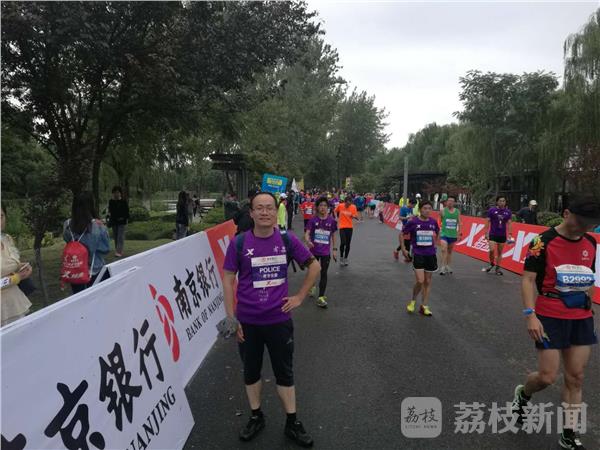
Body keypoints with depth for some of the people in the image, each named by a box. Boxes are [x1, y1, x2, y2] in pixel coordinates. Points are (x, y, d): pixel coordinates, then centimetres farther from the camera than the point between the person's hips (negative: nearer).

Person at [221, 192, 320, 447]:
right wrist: (231, 316, -6)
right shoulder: (239, 243, -9)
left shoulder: (287, 240, -6)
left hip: (279, 320, 0)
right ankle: (256, 418, 40)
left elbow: (314, 266, 6)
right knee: (251, 371, 17)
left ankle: (292, 424, 32)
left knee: (285, 373, 14)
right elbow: (228, 278, -3)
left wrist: (300, 297, 1)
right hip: (247, 321, 0)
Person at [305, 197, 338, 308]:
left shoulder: (331, 221, -4)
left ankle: (321, 297, 7)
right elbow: (307, 233, -14)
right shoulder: (313, 220, -8)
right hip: (314, 251, 0)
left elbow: (333, 235, 6)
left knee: (324, 274, 0)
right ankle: (312, 287, 46)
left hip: (326, 252, 0)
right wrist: (308, 241, -35)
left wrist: (334, 249, 6)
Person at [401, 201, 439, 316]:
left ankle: (424, 306, 22)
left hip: (430, 254, 4)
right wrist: (403, 249, -4)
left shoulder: (433, 222, -1)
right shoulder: (413, 222, -10)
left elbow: (437, 233, 21)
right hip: (418, 254, -4)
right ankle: (413, 301, 16)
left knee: (428, 281, 10)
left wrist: (434, 244, 13)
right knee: (420, 281, -12)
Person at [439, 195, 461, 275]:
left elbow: (459, 223, 10)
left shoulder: (457, 211, 6)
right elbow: (439, 221, 1)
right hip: (444, 234, -4)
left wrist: (459, 233, 6)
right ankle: (443, 268, -15)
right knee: (444, 250, -16)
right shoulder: (443, 210, -4)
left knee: (450, 251, 13)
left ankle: (448, 267, 23)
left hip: (453, 235, 4)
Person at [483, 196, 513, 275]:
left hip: (502, 235, 2)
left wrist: (509, 234, -2)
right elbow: (487, 222, -1)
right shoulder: (491, 210, -3)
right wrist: (486, 233, -6)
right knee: (492, 250, -14)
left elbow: (509, 223, 6)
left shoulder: (508, 212, 4)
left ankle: (497, 268, 17)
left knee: (500, 252, 7)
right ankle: (491, 264, 12)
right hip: (493, 234, -2)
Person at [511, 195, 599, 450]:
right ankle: (522, 394, 30)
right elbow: (528, 279, -14)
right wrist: (530, 315, -22)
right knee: (548, 376, -4)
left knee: (576, 378, 9)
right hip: (550, 318, -6)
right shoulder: (544, 241, -13)